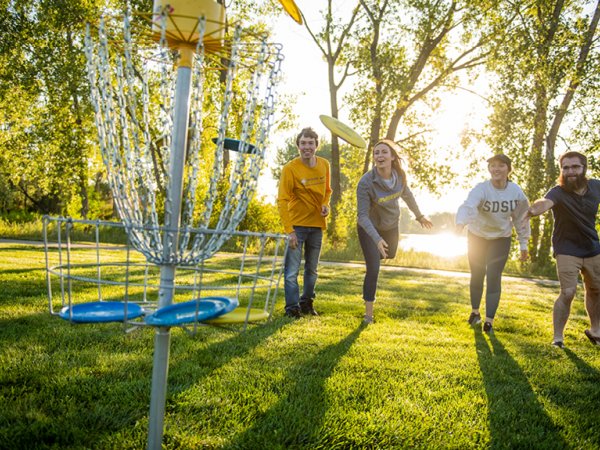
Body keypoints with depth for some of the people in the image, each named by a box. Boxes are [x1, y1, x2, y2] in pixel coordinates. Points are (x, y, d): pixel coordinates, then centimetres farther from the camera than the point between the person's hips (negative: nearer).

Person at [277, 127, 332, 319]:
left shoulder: (324, 165, 0)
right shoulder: (290, 168, -16)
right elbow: (282, 200, -16)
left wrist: (326, 205, -6)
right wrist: (289, 230, -21)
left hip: (317, 225, 5)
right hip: (297, 225, -5)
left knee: (312, 269, 16)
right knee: (292, 270, -4)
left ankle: (307, 303, 30)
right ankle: (292, 308, 7)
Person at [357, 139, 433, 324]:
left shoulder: (400, 175, -18)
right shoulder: (365, 183, -32)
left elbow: (407, 195, 3)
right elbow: (363, 216, -31)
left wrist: (419, 215, 17)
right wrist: (377, 239, -43)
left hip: (390, 225, 5)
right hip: (369, 227, -5)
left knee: (390, 255, 28)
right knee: (373, 270, -11)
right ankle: (368, 314, 3)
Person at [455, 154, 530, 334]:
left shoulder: (516, 192, -14)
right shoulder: (481, 189, -25)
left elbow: (521, 218, -2)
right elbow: (468, 206, -45)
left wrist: (523, 245, 1)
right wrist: (460, 223, -66)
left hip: (501, 239, 1)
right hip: (477, 236, -1)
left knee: (494, 277, -7)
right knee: (477, 275, 9)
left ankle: (489, 320, 1)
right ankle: (475, 311, 31)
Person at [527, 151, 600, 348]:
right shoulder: (558, 193, -23)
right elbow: (545, 202, -46)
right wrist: (535, 209, -68)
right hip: (567, 251, -5)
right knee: (568, 293, -15)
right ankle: (557, 337, 1)